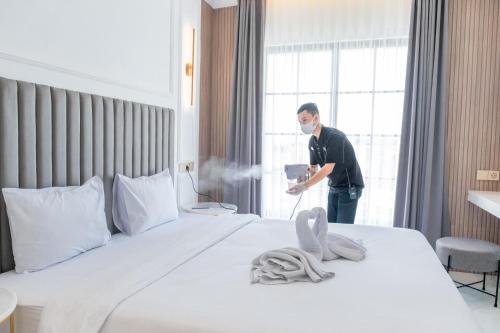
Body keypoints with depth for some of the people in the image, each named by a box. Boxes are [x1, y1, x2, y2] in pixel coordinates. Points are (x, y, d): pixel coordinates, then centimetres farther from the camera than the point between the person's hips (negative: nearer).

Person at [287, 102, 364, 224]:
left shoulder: (334, 136, -24)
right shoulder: (312, 141, 1)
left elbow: (328, 168, -30)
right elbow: (313, 168, 3)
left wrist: (304, 185, -37)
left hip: (350, 187, -7)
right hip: (334, 188, 7)